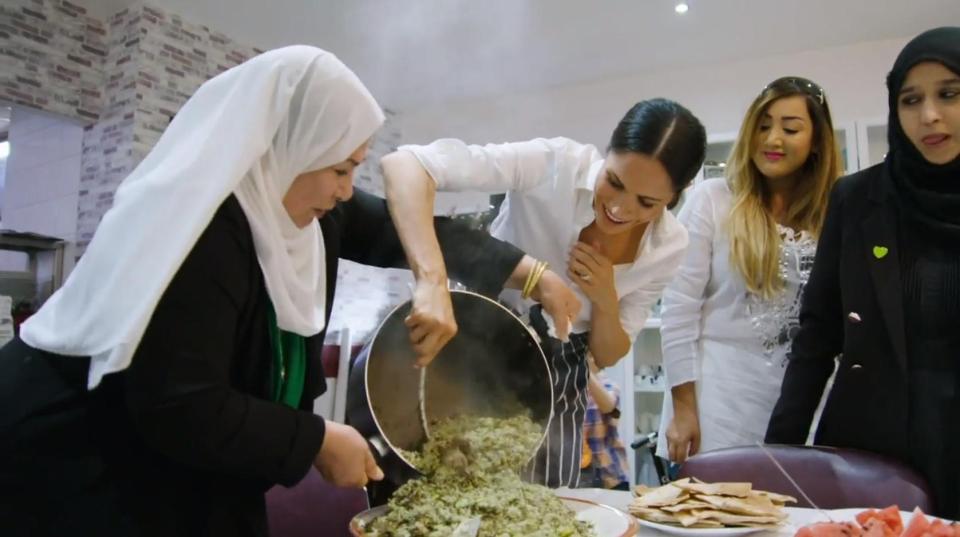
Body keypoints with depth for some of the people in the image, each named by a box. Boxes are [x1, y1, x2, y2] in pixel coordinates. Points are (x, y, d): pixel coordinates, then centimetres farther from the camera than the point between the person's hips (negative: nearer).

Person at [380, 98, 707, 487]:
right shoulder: (554, 164, -23)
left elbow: (608, 356, 0)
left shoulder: (668, 245, -9)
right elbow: (404, 164, -33)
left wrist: (605, 300, -21)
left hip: (557, 378, 3)